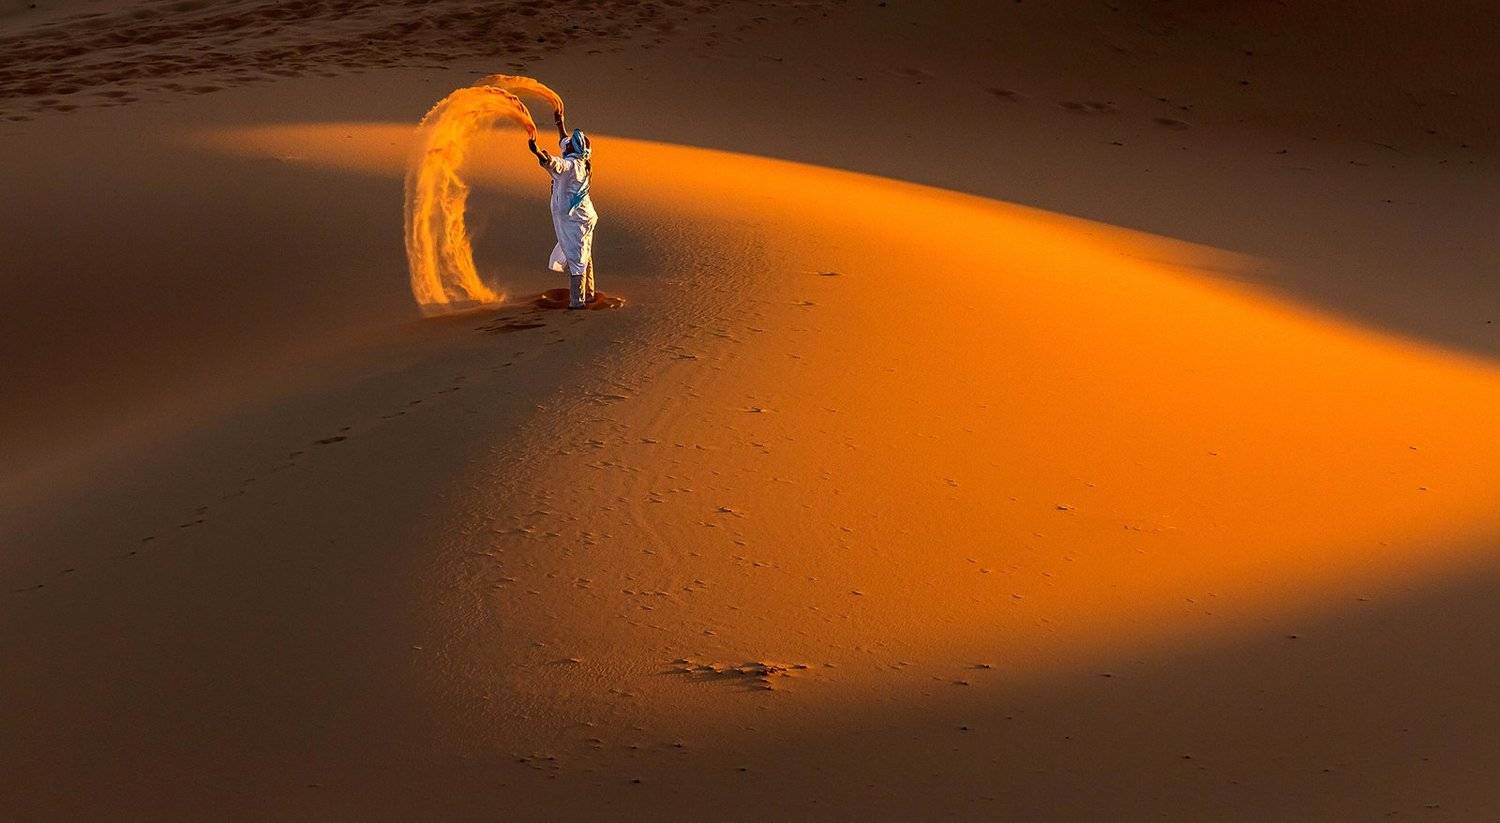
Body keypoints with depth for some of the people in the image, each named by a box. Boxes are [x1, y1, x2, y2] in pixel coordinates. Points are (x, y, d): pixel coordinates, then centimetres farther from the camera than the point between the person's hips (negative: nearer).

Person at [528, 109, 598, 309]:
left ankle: (577, 301, -10)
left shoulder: (571, 165, -20)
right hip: (582, 215, 10)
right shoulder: (580, 162, 7)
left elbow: (554, 164, -43)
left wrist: (537, 152, -58)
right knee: (584, 255, 20)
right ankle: (588, 294, 33)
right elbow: (564, 140, 26)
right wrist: (560, 122, 34)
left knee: (575, 257, -9)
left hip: (573, 218, -10)